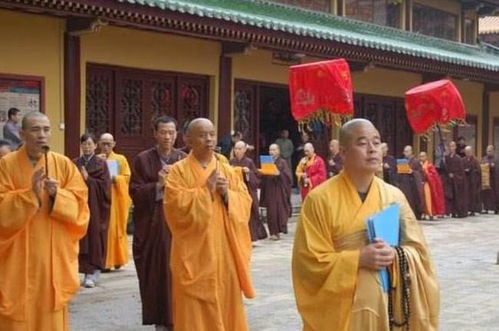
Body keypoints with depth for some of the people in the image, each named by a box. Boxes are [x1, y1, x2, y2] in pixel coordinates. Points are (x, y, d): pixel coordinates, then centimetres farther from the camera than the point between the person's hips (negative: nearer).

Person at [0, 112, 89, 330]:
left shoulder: (64, 164, 4)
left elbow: (80, 204, 2)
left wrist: (57, 194, -16)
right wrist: (30, 192, -21)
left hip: (55, 255, 2)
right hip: (19, 257, -2)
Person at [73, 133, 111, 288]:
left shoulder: (101, 163, 3)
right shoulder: (75, 163, 10)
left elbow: (104, 185, -6)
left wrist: (88, 179, -13)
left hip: (95, 207, -2)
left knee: (94, 237, -2)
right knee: (81, 238, 0)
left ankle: (93, 274, 2)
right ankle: (88, 272, 6)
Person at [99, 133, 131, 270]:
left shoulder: (121, 159, 9)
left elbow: (127, 178, 3)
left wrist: (113, 178, -11)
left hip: (116, 199, -1)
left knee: (115, 228, -1)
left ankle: (116, 259, 6)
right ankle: (102, 260, 0)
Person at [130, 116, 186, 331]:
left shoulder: (184, 160, 7)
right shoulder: (142, 159, 2)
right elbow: (135, 192, -4)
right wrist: (158, 185, -16)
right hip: (151, 227, -1)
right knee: (156, 275, 3)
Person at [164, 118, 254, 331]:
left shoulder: (227, 170, 11)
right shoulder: (179, 171, -2)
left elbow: (245, 203, 5)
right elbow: (176, 206, -15)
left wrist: (226, 194, -12)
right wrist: (206, 190, -16)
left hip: (224, 252, 4)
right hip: (194, 253, -4)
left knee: (226, 304, 8)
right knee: (194, 310, -2)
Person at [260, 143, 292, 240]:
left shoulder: (282, 162, 1)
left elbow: (287, 175, -8)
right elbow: (263, 176, 14)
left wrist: (279, 174, -23)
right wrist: (263, 173, -7)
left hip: (279, 190, -4)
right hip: (269, 190, 4)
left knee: (280, 210, -6)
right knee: (271, 211, 0)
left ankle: (277, 231, 0)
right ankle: (273, 231, 4)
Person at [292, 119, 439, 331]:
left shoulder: (394, 196, 5)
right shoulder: (320, 199, -8)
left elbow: (418, 251, 4)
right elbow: (310, 262, -10)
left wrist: (395, 256, -16)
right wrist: (358, 259, -20)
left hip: (389, 305, 4)